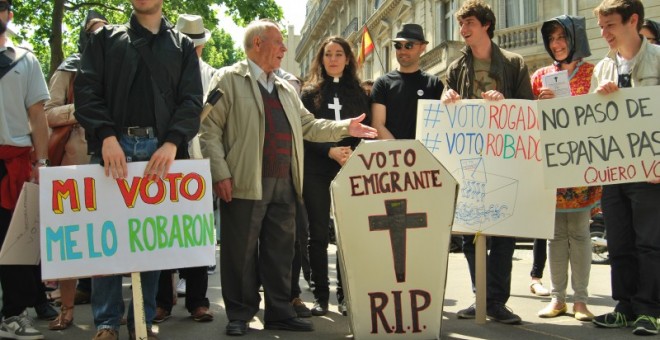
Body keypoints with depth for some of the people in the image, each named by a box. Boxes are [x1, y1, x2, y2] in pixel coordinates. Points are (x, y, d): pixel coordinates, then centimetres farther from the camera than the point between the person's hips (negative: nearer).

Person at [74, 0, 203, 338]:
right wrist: (106, 136, -13)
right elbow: (86, 89, 3)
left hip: (161, 149, 1)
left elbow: (191, 100, 4)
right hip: (112, 147, 0)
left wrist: (172, 142, -13)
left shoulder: (182, 46, 15)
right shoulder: (105, 38, 14)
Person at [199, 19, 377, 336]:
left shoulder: (285, 88, 21)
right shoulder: (229, 79, -1)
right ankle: (239, 314, 12)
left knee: (280, 250, 10)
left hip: (284, 183, 6)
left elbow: (307, 125, 20)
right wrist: (220, 173, -15)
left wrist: (345, 128, 8)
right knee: (241, 251, 1)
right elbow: (210, 129, -7)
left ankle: (279, 311, 18)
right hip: (245, 183, -6)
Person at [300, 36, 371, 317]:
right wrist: (331, 151, -15)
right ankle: (320, 295, 7)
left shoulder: (357, 93, 12)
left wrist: (352, 152, -13)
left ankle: (344, 293, 5)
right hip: (316, 169, -1)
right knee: (318, 233, 1)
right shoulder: (310, 92, 8)